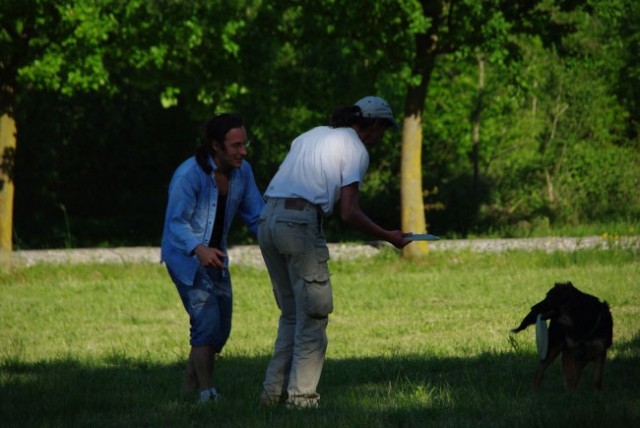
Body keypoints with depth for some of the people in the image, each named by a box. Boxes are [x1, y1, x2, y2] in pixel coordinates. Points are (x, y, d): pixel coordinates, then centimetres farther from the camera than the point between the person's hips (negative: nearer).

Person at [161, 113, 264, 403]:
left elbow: (255, 214, 1)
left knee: (220, 330, 9)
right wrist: (199, 249, -45)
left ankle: (190, 387, 26)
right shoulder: (189, 174, -24)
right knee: (207, 323, -19)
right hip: (184, 256, -7)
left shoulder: (242, 171, -5)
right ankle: (207, 392, -14)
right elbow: (176, 222, -27)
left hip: (215, 256, 7)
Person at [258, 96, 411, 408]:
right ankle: (301, 394, 1)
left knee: (291, 312, 17)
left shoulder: (312, 135, 25)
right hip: (300, 223, -8)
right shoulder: (356, 150, 2)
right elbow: (349, 213, -6)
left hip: (267, 219, 8)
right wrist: (389, 237, 4)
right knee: (313, 313, 2)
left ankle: (274, 390, 15)